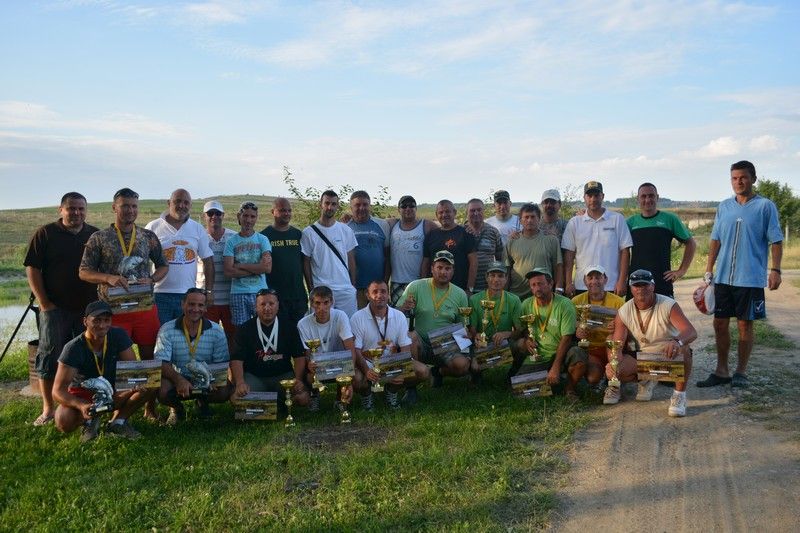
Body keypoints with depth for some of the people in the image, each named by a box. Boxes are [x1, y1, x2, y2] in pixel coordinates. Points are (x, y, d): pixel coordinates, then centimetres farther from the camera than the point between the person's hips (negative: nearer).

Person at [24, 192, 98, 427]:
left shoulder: (95, 235, 8)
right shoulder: (45, 234, -1)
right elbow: (32, 269, -4)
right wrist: (44, 303, -9)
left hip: (89, 308, 3)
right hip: (55, 309, -3)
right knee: (49, 357, 0)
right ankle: (48, 409, 9)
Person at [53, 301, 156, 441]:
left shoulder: (118, 336, -15)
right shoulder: (74, 348, -23)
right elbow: (58, 390, -26)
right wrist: (81, 406, -44)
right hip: (82, 395, -3)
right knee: (64, 422, -35)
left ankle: (117, 423, -6)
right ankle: (89, 421, 0)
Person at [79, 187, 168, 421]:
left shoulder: (149, 237, 7)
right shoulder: (99, 238, 1)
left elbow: (163, 266, 13)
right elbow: (84, 272, 0)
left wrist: (151, 280, -7)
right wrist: (109, 278, -17)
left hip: (146, 307, 2)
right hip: (114, 309, -2)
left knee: (149, 357, 7)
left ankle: (151, 407, 20)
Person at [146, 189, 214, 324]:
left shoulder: (198, 229, 9)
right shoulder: (153, 227, 2)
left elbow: (208, 261, 11)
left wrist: (209, 291, 5)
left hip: (188, 294, 2)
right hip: (160, 294, -2)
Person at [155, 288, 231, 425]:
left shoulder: (217, 331, -4)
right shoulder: (167, 330, -8)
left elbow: (222, 364, -4)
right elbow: (162, 363, -17)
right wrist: (179, 379, -37)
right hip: (178, 377, -1)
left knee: (224, 391, -28)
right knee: (162, 390, -33)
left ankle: (203, 402, 12)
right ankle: (176, 408, 7)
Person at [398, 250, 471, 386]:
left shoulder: (460, 294, 6)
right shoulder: (415, 287, -3)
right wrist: (404, 308, -26)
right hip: (420, 344, -2)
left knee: (462, 365, -26)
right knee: (410, 335, -35)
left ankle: (439, 371, 11)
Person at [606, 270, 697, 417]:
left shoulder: (668, 305, -19)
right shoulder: (624, 312, -9)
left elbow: (691, 331, -32)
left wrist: (677, 341, -57)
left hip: (668, 355, -3)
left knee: (683, 349, -37)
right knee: (612, 370, -22)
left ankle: (679, 395, -19)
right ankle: (646, 381, 11)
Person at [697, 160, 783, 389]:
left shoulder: (765, 206, -2)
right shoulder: (724, 206, 10)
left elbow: (776, 241, -3)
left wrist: (775, 270, -12)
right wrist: (709, 269, 8)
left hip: (750, 278, -4)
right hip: (723, 277, 4)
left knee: (745, 324, 4)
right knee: (720, 323, 7)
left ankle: (741, 372, 17)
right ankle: (721, 371, 18)